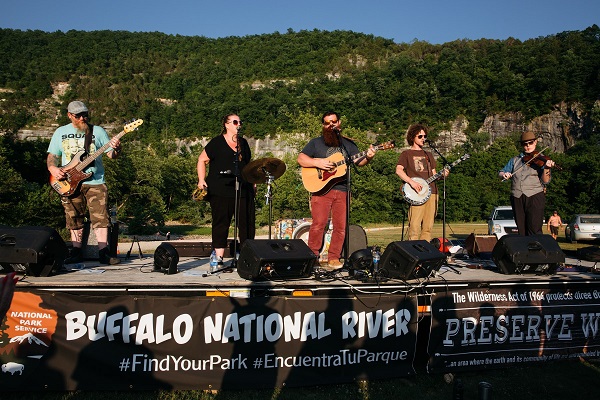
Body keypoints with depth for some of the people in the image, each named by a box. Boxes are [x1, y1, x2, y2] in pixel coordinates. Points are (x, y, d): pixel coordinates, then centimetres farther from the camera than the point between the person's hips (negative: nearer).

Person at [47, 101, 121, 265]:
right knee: (74, 219, 7)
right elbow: (52, 156, 14)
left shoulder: (98, 131, 5)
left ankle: (103, 252, -8)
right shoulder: (60, 132, 11)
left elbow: (111, 155, 2)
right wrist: (53, 168, -7)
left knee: (100, 217, -10)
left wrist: (116, 149, -21)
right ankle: (77, 252, 17)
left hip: (95, 181, -2)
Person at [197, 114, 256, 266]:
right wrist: (202, 180, -8)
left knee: (247, 223, 3)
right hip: (221, 190, -5)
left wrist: (252, 182, 18)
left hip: (244, 190, 5)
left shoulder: (243, 143, 18)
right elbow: (202, 160, 3)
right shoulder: (217, 142, 1)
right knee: (221, 223, -1)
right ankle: (218, 257, 5)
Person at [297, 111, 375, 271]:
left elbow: (358, 161, 9)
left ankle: (333, 258, 9)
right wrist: (317, 163, -12)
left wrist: (368, 157, -13)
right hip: (321, 188, -3)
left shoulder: (348, 144, 18)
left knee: (341, 226, 0)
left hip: (342, 190, 3)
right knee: (319, 224, -12)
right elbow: (301, 159, 3)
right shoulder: (316, 143, 11)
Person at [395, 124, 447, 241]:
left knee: (428, 227, 1)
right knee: (415, 227, -14)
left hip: (432, 192, 5)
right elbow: (398, 170, -6)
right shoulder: (406, 154, 9)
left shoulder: (428, 155, 26)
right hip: (417, 194, -5)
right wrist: (411, 182, -20)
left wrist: (442, 175, 3)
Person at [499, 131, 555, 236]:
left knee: (534, 231, -11)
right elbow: (501, 173, 15)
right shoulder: (515, 160, 17)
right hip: (517, 198, 4)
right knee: (521, 230, 6)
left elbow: (545, 181, -2)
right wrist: (504, 174, -8)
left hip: (535, 196, -3)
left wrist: (546, 168, -20)